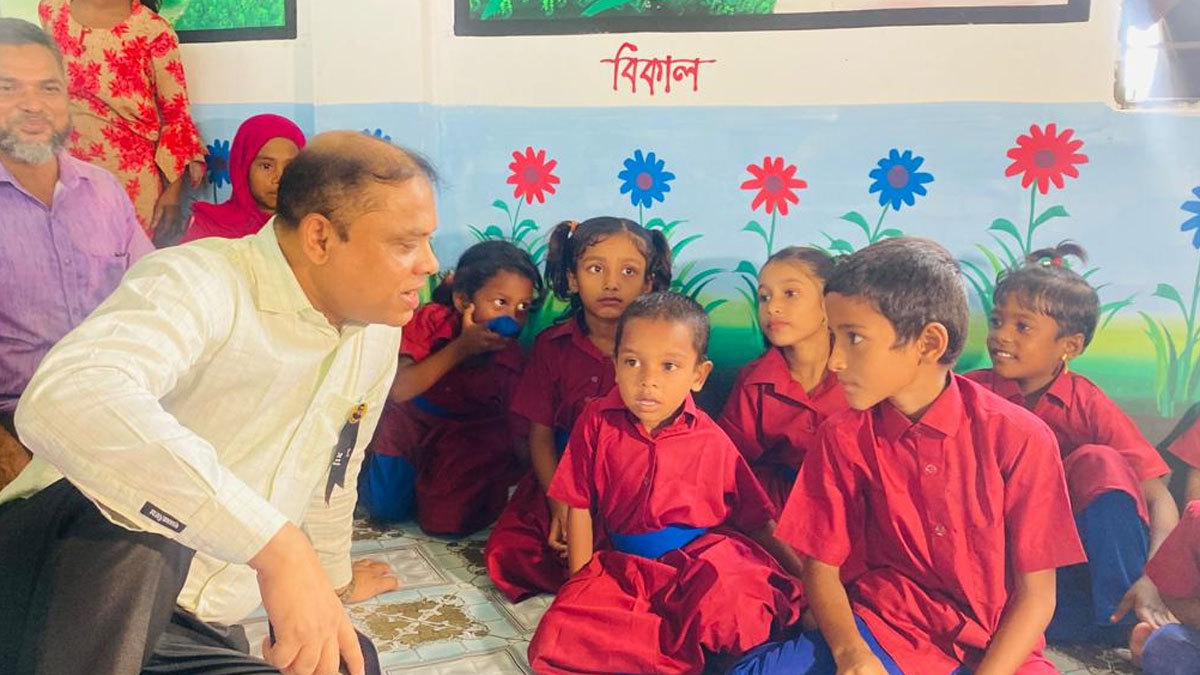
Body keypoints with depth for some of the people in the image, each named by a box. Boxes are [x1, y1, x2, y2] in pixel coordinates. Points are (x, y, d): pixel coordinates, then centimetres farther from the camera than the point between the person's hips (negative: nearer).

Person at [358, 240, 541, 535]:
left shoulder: (511, 357, -11)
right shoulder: (434, 320, -16)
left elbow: (519, 432, -7)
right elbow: (398, 390, -25)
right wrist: (460, 348, -30)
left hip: (466, 437, 1)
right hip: (410, 421, 0)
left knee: (448, 519, -20)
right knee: (387, 505, -17)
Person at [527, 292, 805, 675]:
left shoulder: (711, 440, -3)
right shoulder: (597, 422, -4)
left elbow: (756, 518, 4)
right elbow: (579, 507, 3)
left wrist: (805, 581, -4)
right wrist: (581, 583, -2)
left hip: (706, 556, -2)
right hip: (628, 565, 2)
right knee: (556, 640, -19)